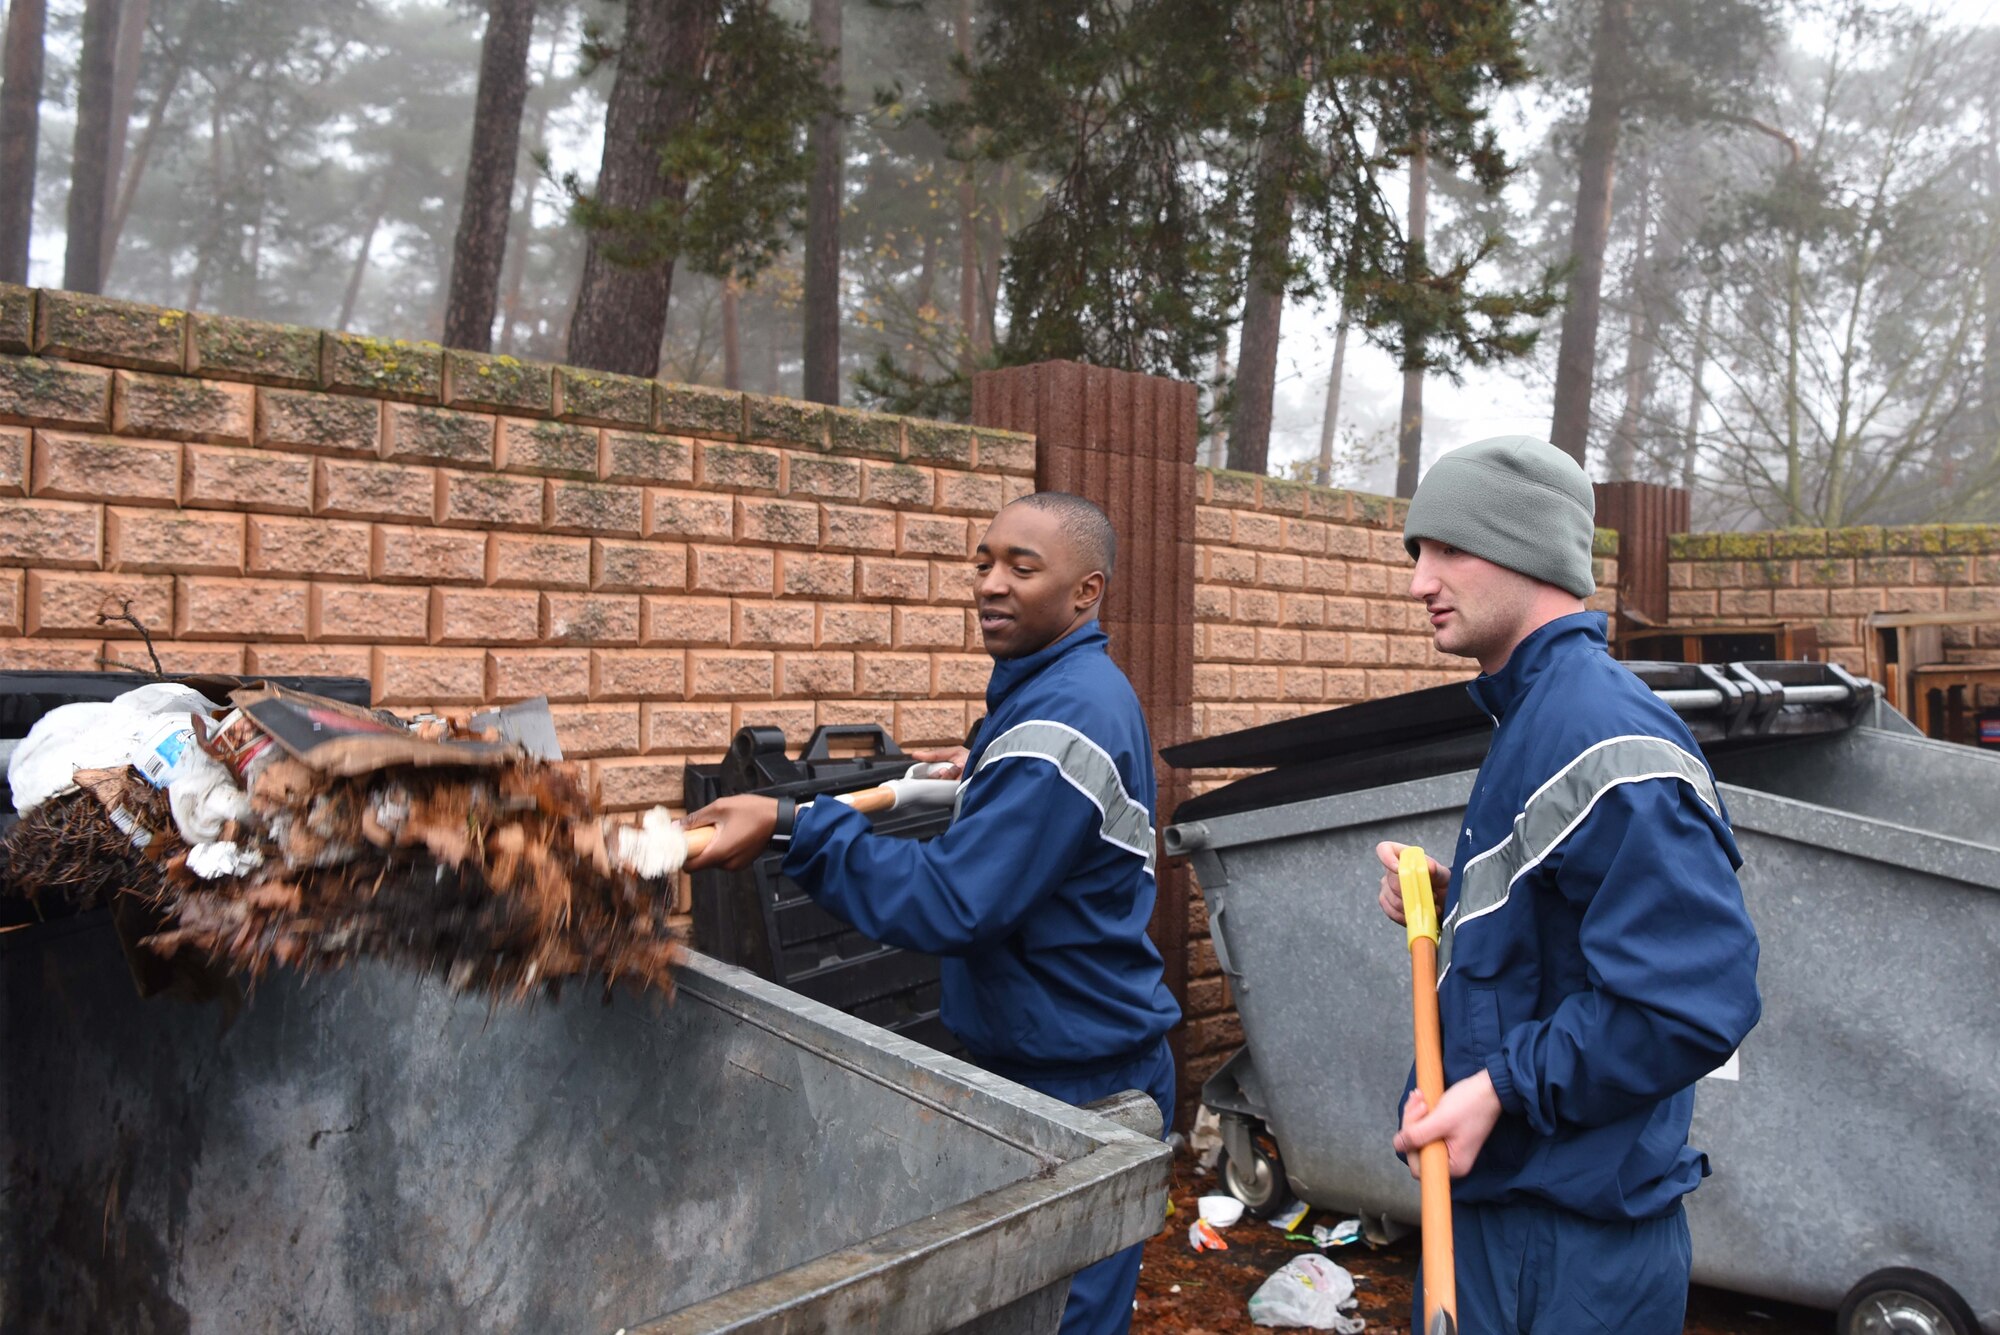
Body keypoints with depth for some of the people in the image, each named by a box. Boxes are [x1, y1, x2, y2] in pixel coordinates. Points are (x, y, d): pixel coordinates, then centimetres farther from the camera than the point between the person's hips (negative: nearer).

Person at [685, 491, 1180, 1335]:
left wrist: (792, 829, -29)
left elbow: (949, 906, -28)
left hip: (1079, 1090, -10)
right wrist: (989, 777, 17)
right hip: (1068, 1064, 10)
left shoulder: (1059, 719, -23)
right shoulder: (1086, 689, 10)